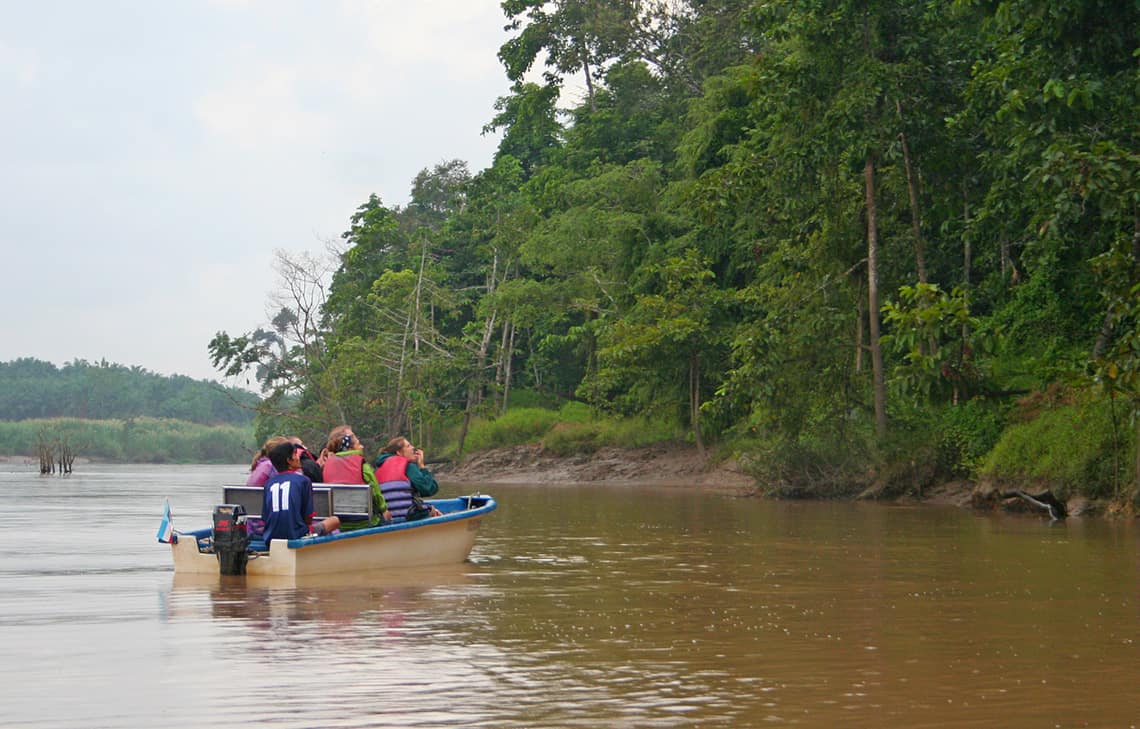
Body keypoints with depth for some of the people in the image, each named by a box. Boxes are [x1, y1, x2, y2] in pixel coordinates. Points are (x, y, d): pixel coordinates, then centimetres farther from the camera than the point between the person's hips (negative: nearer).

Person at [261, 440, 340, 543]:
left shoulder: (269, 483, 9)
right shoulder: (303, 480, -2)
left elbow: (264, 518, 8)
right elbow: (308, 517, -1)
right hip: (296, 536, -5)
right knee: (335, 520, 14)